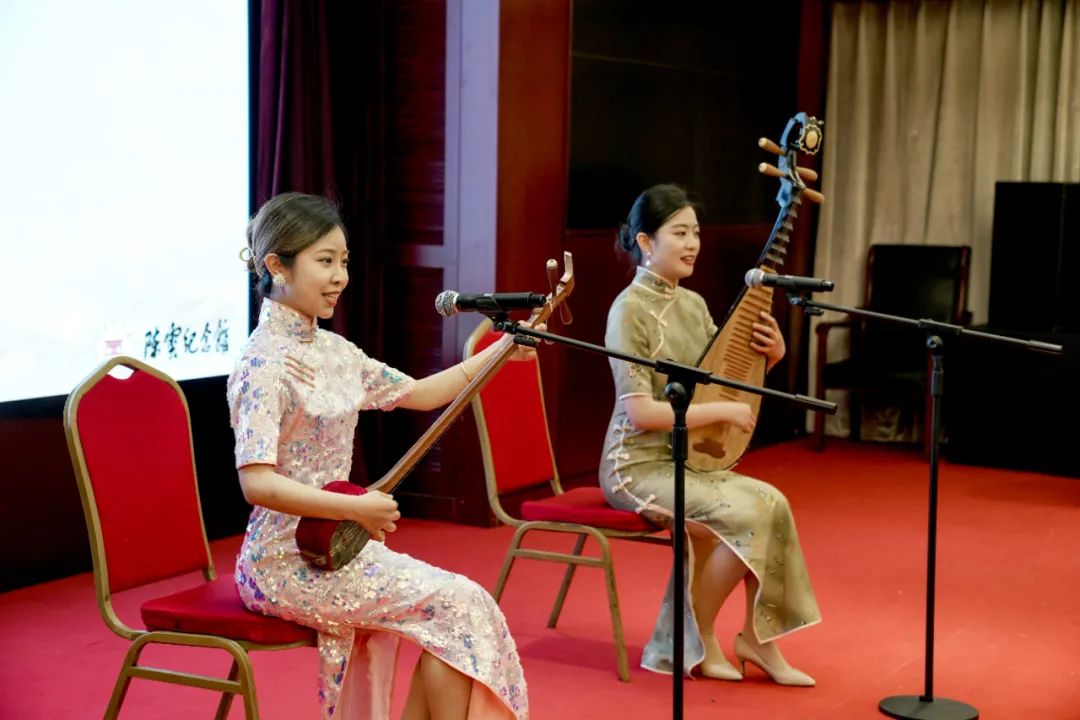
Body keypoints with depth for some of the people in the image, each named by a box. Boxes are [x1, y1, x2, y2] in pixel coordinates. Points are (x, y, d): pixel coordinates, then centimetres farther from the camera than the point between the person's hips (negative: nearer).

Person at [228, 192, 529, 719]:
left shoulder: (332, 350, 8)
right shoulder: (265, 364, -17)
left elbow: (418, 394, 18)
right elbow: (258, 483, -26)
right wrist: (355, 509, -29)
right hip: (287, 562, -8)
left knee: (456, 603, -4)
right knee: (456, 605, -12)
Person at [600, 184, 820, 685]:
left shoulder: (694, 304, 8)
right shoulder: (630, 310, -15)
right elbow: (641, 412, -23)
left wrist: (771, 355, -2)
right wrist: (722, 412, -21)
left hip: (688, 461, 7)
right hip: (640, 466, -7)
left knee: (771, 503, -16)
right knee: (749, 514, -23)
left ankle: (756, 638, -3)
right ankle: (696, 639, -5)